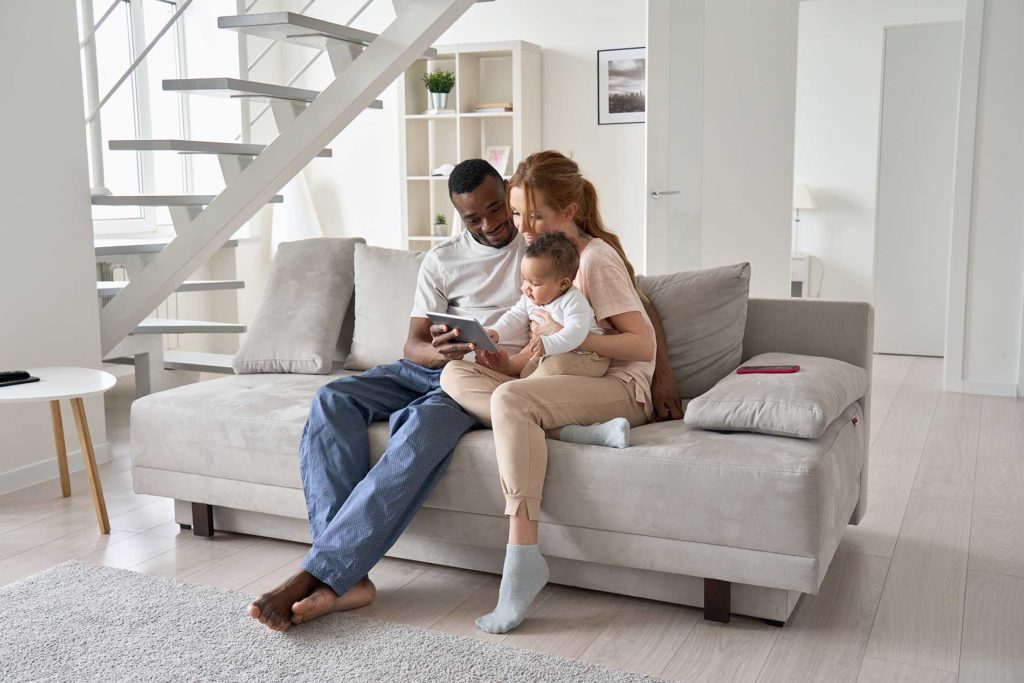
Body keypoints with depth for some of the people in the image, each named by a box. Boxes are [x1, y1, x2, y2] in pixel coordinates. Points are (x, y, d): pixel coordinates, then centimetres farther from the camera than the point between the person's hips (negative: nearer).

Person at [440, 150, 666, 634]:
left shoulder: (596, 257, -9)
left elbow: (645, 345, -14)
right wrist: (511, 363, -5)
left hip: (619, 388, -8)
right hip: (560, 383, 8)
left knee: (510, 399, -35)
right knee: (456, 373, -11)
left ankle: (523, 559, -35)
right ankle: (571, 435, -26)